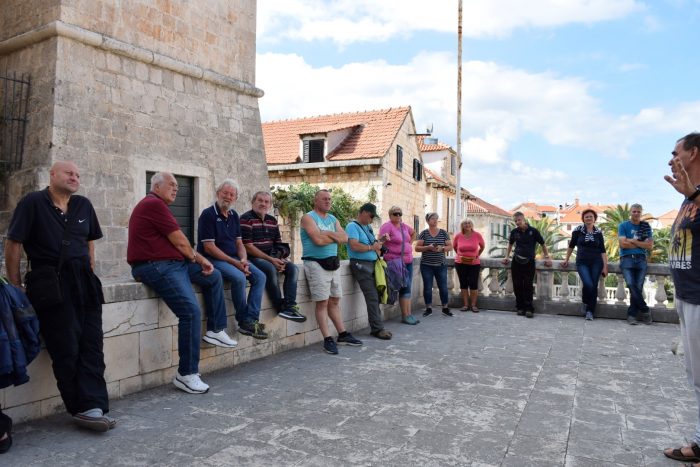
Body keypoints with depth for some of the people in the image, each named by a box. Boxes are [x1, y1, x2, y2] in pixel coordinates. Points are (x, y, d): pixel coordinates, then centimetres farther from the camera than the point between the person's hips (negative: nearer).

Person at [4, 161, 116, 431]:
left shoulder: (83, 205, 14)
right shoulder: (32, 203, 0)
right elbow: (13, 245, -2)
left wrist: (89, 277, 14)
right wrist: (16, 288, -4)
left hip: (84, 283, 5)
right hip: (50, 284, -5)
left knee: (92, 345, -1)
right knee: (66, 349, -4)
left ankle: (92, 407, 3)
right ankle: (85, 408, 3)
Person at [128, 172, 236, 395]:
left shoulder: (157, 205, 20)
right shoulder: (153, 204, -12)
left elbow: (179, 244, 18)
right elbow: (179, 241, -11)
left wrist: (200, 259, 9)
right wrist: (197, 258, 8)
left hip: (173, 262, 11)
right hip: (156, 266, -11)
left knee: (214, 276, 18)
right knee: (191, 311, -21)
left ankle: (216, 330, 21)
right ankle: (186, 374, -13)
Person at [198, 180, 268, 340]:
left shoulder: (234, 215, 14)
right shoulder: (208, 215, -9)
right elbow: (209, 248, -15)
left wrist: (243, 260, -8)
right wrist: (235, 263, -19)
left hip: (234, 259, 8)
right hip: (213, 259, -7)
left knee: (260, 277, -11)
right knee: (239, 277, -31)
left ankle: (251, 320, -15)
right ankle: (243, 321, -15)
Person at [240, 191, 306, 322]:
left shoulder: (272, 221, 14)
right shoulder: (246, 219, -9)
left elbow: (279, 244, 16)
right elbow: (248, 247, -16)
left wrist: (281, 259, -7)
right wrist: (271, 260, -19)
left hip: (271, 257, 7)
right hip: (253, 258, -7)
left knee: (293, 268, -13)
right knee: (271, 269, -33)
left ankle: (290, 306, -21)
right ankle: (281, 308, -22)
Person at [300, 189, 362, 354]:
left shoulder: (333, 219, 16)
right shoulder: (308, 217, -5)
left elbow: (344, 238, 4)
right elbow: (318, 240, -18)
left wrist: (328, 234, -11)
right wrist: (335, 236, -3)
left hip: (333, 263, 7)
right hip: (316, 263, -7)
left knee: (335, 301, 13)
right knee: (322, 302, -6)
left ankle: (343, 335, 20)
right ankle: (327, 339, -2)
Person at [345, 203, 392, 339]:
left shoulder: (368, 226, 20)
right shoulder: (352, 226, -7)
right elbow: (354, 246, -20)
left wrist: (380, 241, 5)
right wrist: (372, 247, -9)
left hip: (373, 263, 8)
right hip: (361, 265, -8)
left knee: (375, 296, 5)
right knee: (372, 297, -11)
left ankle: (377, 327, 11)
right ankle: (377, 329, -7)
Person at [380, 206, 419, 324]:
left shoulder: (404, 226, 12)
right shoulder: (387, 226, -9)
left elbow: (414, 233, 32)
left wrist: (410, 243, 20)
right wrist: (384, 237, -39)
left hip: (408, 261, 7)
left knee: (407, 288, 8)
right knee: (405, 288, -6)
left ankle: (408, 314, 14)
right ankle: (405, 316, 3)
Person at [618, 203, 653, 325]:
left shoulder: (646, 226, 13)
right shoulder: (623, 226, 7)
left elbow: (650, 246, 3)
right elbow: (623, 244, -5)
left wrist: (633, 241, -3)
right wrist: (641, 244, 1)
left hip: (641, 259, 2)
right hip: (627, 259, -2)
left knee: (638, 287, -9)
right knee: (631, 284, -19)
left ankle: (632, 314, -2)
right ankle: (645, 310, -6)